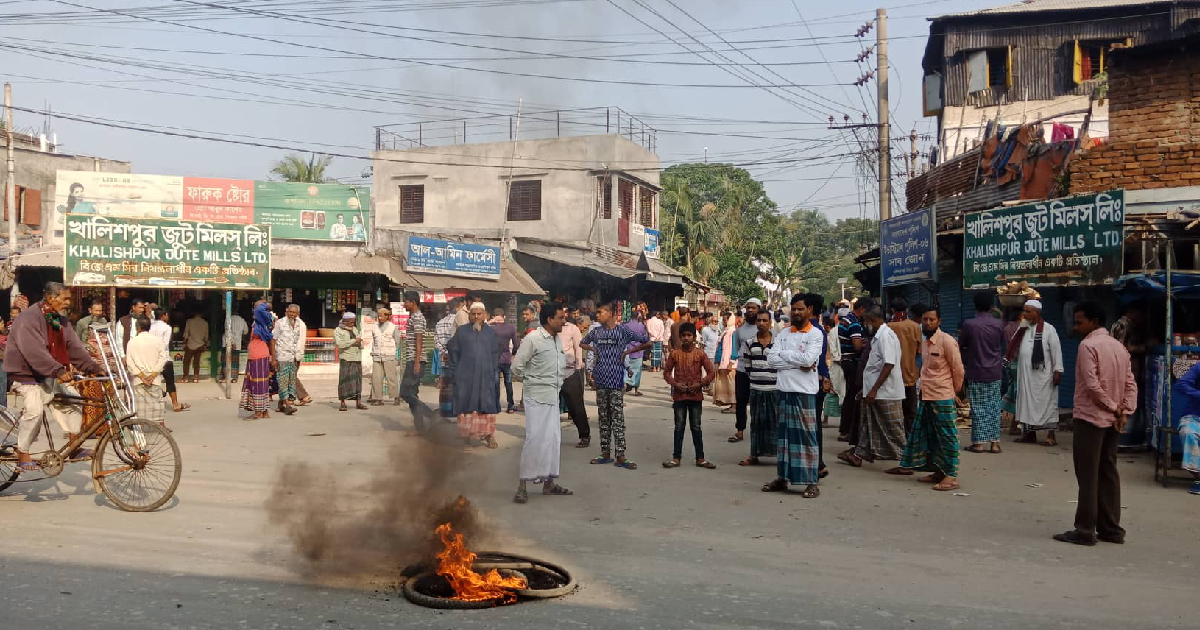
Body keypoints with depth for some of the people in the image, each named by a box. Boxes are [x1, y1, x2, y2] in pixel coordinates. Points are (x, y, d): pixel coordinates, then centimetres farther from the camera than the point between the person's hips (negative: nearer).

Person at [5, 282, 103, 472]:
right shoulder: (28, 319, -20)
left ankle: (74, 448, 9)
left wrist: (94, 368, -6)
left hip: (50, 376, 8)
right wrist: (59, 371, -41)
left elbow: (74, 347, 4)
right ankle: (23, 456, -9)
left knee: (73, 399, 0)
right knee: (34, 410, -23)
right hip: (26, 374, -8)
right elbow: (35, 352, -32)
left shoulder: (60, 320, 7)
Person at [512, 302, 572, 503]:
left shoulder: (558, 340, 10)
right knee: (535, 438, -11)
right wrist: (532, 380, 0)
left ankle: (549, 482, 19)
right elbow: (517, 367, -12)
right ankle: (522, 485, -5)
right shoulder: (532, 339, -14)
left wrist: (557, 381, 13)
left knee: (553, 438, 10)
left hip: (553, 396, 8)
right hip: (536, 396, -8)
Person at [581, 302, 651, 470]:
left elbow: (647, 342, 0)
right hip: (600, 380, 4)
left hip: (616, 380, -4)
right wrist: (593, 350, 7)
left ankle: (620, 457, -2)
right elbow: (582, 343, 25)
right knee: (603, 418, 10)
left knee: (617, 418, -4)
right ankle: (606, 453, 18)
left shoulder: (623, 331, -5)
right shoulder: (595, 332, 7)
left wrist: (628, 351, -4)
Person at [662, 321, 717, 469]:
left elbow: (711, 372, -1)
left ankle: (700, 458, 14)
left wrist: (700, 384, -12)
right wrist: (674, 384, -11)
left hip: (695, 395, 0)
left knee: (696, 427, 7)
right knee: (679, 427, 7)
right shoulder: (674, 353, 0)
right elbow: (666, 372, 5)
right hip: (679, 395, 0)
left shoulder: (700, 353, -2)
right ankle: (676, 458, 13)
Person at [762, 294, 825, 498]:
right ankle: (783, 477, 20)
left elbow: (808, 358, -19)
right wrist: (798, 363, -12)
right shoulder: (783, 334, 10)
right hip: (784, 390, 5)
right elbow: (771, 359, -2)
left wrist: (784, 354, -7)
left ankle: (812, 482, 3)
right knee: (783, 434, 11)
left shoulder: (816, 334, -4)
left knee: (807, 435, -2)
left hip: (805, 391, -5)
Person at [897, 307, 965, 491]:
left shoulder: (947, 341, -12)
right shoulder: (925, 343, 13)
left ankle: (951, 476, 2)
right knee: (929, 436, 14)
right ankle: (939, 471, 24)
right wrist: (924, 386, 15)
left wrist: (955, 390, 0)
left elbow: (958, 369, -9)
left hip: (943, 398, -9)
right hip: (926, 397, 9)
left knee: (947, 437, -3)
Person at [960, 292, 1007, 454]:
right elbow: (1001, 345, 12)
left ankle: (979, 442, 4)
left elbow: (960, 345, 1)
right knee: (994, 407, 8)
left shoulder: (968, 325, -11)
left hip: (976, 373, -2)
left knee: (978, 408, 4)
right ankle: (995, 442, 9)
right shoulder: (999, 324, -3)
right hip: (995, 373, 2)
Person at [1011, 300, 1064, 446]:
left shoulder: (1048, 329, -9)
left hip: (1043, 374, -6)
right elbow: (1014, 347, 8)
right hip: (1025, 374, 6)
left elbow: (1056, 351, -10)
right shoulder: (1023, 328, 9)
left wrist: (1057, 371, -14)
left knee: (1046, 403, -1)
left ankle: (1051, 436, 4)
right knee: (1027, 402, 11)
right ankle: (1030, 433, 20)